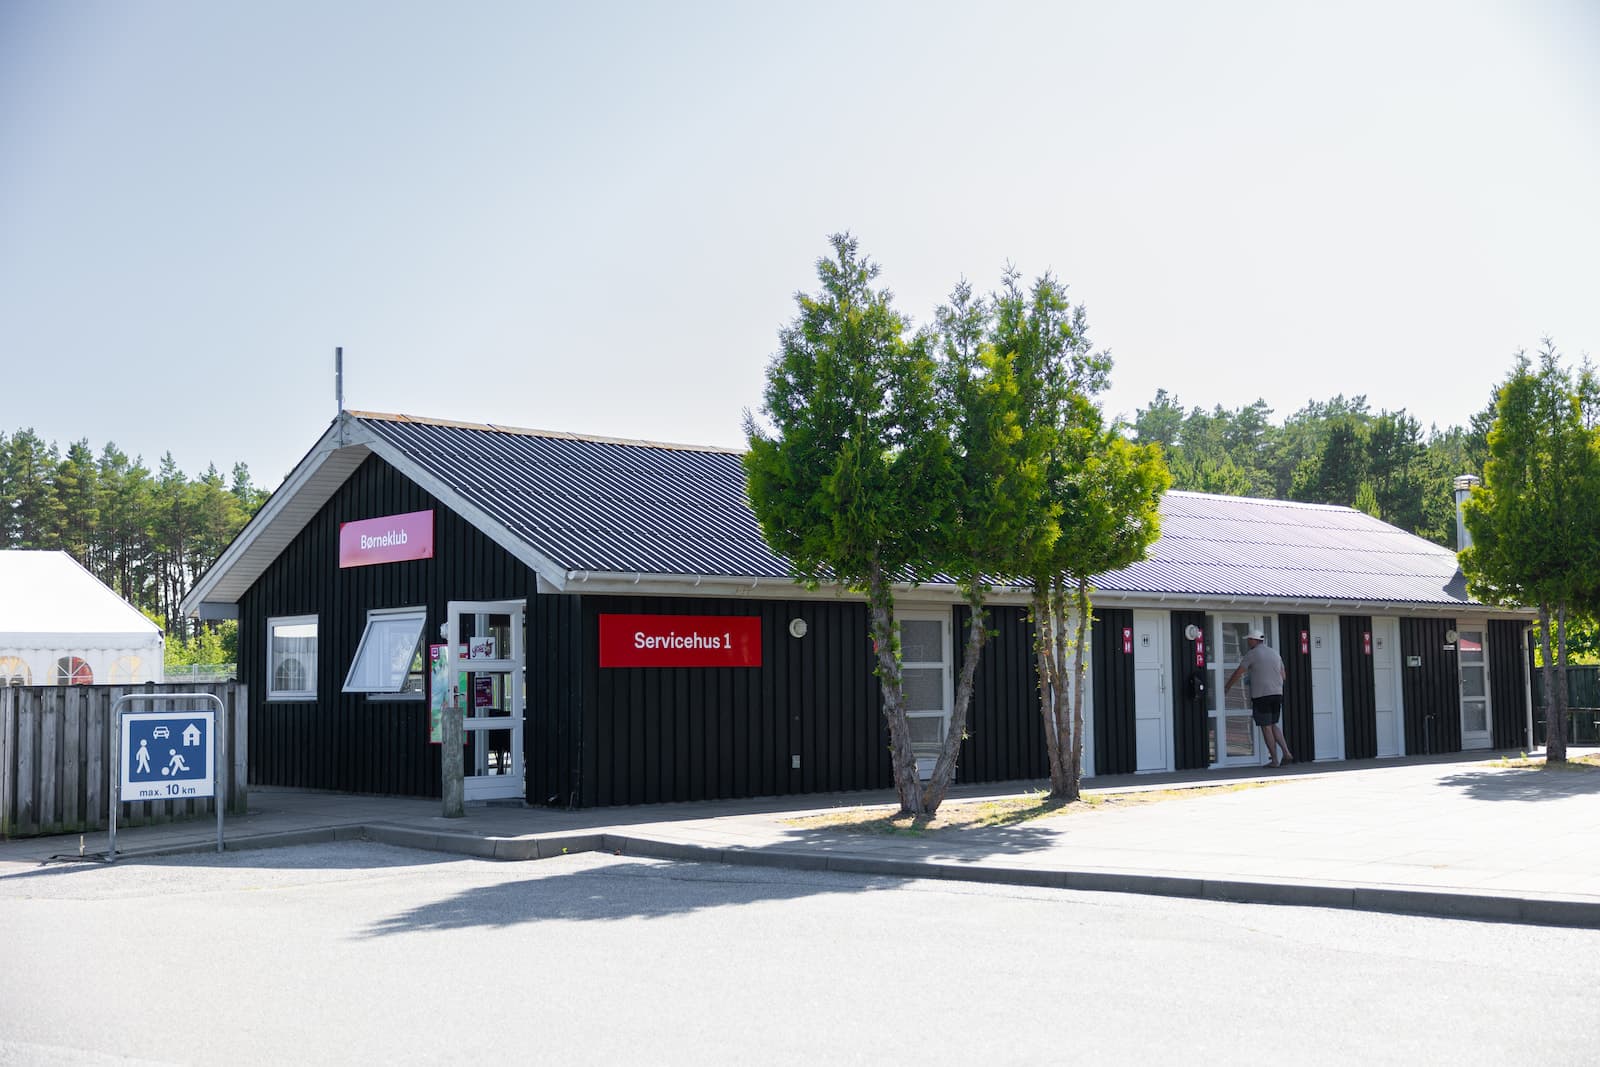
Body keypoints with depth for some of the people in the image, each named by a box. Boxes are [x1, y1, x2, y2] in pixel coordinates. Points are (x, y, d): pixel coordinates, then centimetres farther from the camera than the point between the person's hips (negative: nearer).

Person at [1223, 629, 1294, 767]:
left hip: (1261, 695, -6)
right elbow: (1283, 676, 18)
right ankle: (1286, 753, 3)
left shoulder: (1252, 654, -6)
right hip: (1277, 694, 6)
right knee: (1273, 726, 16)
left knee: (1266, 727, -1)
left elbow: (1237, 673, -3)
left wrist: (1226, 687, 9)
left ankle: (1274, 760, -1)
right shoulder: (1275, 653, 13)